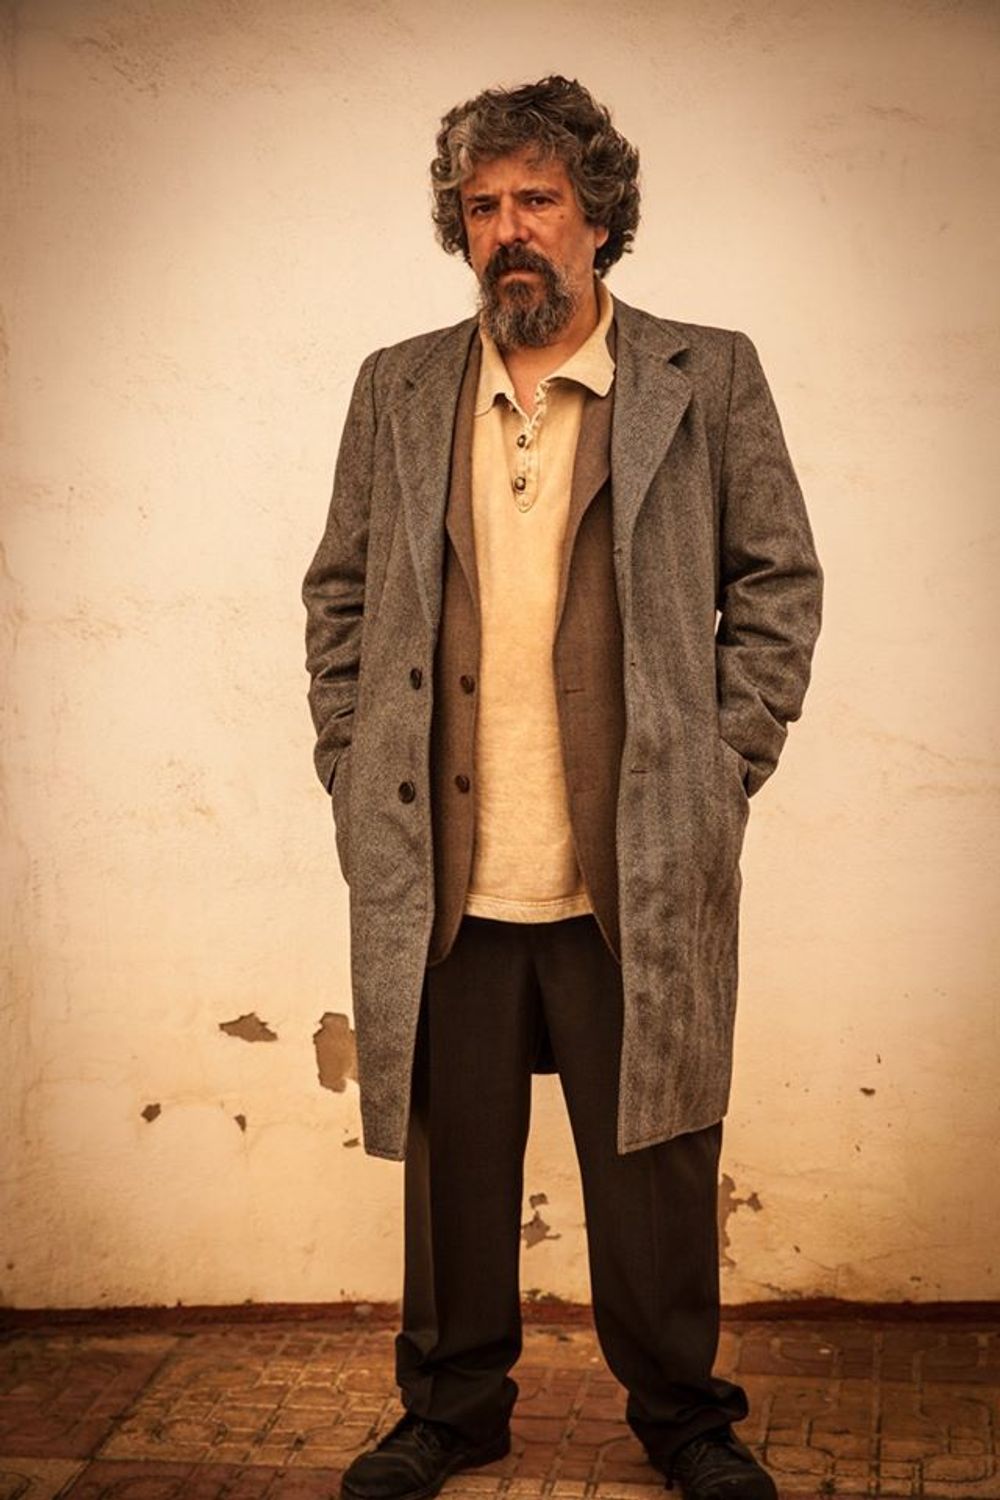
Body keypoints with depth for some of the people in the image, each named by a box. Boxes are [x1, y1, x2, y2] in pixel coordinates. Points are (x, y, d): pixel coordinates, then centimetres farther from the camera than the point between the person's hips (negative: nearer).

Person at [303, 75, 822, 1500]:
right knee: (454, 1162, 12)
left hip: (640, 874, -2)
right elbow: (340, 596, 14)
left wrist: (723, 770, -1)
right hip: (443, 877, 2)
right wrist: (355, 776, 5)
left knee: (654, 1165, 8)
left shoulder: (710, 378, 4)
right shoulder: (397, 391, 10)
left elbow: (780, 583, 6)